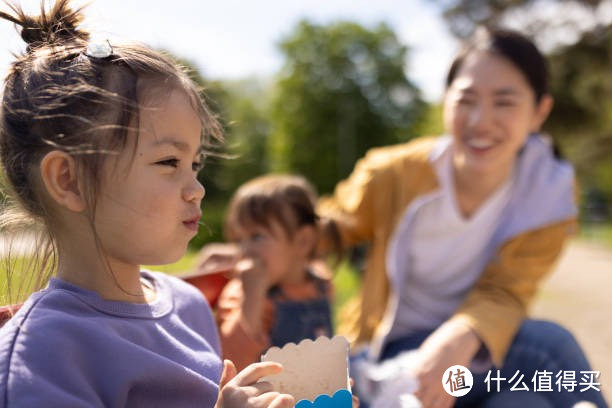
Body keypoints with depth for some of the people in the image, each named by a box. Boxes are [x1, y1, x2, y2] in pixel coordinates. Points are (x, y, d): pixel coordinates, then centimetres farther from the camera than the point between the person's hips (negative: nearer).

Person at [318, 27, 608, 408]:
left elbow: (504, 292, -19)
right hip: (388, 352, -2)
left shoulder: (550, 191, -12)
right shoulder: (392, 175, -17)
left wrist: (461, 339, -42)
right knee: (549, 345, -28)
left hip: (468, 353, 3)